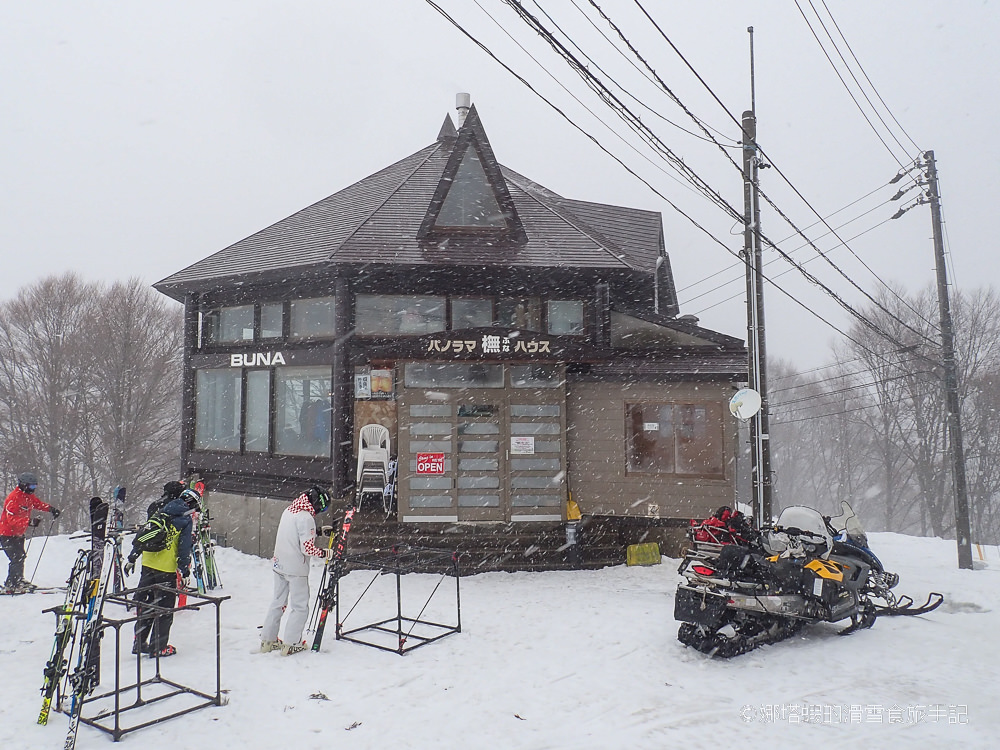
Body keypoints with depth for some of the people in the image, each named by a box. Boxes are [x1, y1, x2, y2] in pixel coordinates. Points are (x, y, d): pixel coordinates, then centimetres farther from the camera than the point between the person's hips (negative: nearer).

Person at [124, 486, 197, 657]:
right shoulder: (185, 520, -5)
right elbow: (184, 549, -9)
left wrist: (132, 558, 18)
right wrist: (185, 572, -4)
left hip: (148, 566, 6)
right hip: (167, 569, -6)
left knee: (144, 604, 17)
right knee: (164, 609, 5)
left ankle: (139, 643, 23)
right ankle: (158, 647, 9)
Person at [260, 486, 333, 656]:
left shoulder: (288, 511, 6)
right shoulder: (306, 518, -21)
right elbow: (308, 548, -23)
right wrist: (325, 553, -9)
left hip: (279, 564, 8)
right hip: (296, 568, -8)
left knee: (278, 602, 18)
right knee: (300, 606, 5)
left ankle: (267, 640, 26)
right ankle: (291, 644, 9)